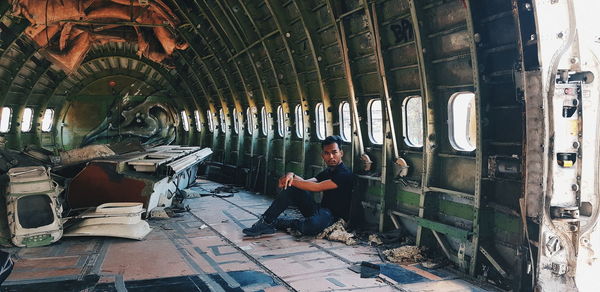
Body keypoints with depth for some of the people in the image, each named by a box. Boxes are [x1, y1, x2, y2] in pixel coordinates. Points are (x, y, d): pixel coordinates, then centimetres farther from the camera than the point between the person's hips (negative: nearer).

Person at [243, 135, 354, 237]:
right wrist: (292, 175, -16)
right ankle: (266, 221, -14)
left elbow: (317, 187, -21)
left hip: (335, 217, -8)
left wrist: (292, 180, -14)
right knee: (292, 188, -10)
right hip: (321, 210, 8)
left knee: (313, 225, -42)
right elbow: (305, 183, 5)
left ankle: (277, 223, -17)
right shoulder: (327, 172, 17)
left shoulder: (345, 174, -14)